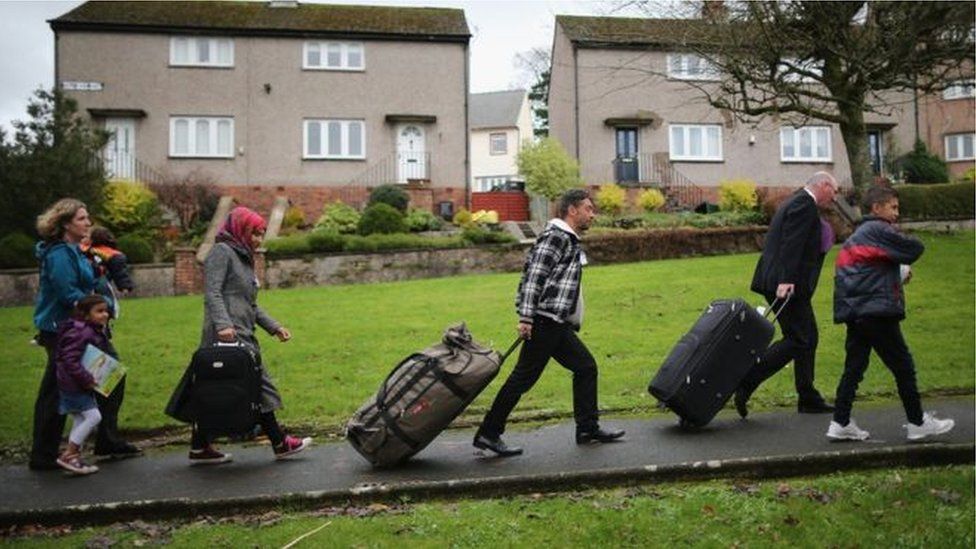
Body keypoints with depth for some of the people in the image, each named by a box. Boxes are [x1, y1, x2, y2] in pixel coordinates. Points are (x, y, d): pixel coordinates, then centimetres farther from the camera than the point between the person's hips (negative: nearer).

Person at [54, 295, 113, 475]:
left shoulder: (97, 332, 10)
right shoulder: (80, 332, -21)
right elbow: (70, 360, -25)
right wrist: (86, 379, -25)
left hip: (82, 386, 10)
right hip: (73, 385, -10)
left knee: (80, 420, 14)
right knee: (93, 416, -12)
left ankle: (74, 458, 21)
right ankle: (68, 455, -4)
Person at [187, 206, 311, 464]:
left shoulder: (243, 258, 26)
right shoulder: (222, 252, -2)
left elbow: (251, 305, 27)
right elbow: (212, 293, -14)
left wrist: (274, 327, 18)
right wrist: (222, 324, -27)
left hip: (242, 336, 9)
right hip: (228, 335, -9)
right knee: (259, 385, -8)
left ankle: (200, 448, 13)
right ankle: (280, 443, -2)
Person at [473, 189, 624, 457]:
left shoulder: (569, 241, 22)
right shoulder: (555, 236, -9)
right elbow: (533, 276, -18)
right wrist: (525, 317, -24)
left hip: (559, 325, 10)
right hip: (545, 321, -10)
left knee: (586, 367, 12)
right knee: (524, 377, -8)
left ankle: (588, 429, 20)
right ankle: (488, 433, -2)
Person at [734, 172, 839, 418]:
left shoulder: (795, 202, 22)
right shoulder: (805, 204, -10)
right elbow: (791, 243, -22)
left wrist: (822, 241, 18)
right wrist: (786, 280, -28)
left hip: (783, 282, 11)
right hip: (788, 284, -11)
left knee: (808, 338, 15)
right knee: (797, 340, -9)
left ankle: (808, 399, 22)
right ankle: (744, 383, -13)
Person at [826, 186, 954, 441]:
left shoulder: (856, 236, 20)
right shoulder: (879, 230, -8)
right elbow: (916, 248, -9)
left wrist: (898, 272, 8)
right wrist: (902, 264, 11)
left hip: (856, 312, 9)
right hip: (877, 312, -9)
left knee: (854, 367, 8)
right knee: (903, 366, 3)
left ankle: (840, 424, 6)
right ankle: (918, 423, 13)